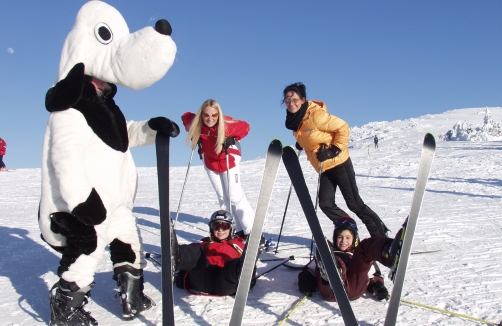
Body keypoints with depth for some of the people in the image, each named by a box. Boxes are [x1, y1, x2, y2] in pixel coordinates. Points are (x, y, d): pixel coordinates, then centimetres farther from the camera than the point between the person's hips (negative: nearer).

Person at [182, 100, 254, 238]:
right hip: (210, 163, 4)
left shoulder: (227, 124, -31)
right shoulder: (196, 124, -23)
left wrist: (232, 140, -23)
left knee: (235, 196, -7)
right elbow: (185, 117, 0)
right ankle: (239, 231, 20)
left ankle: (251, 230, 1)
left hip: (228, 161, -4)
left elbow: (245, 127, -13)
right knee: (223, 199, 9)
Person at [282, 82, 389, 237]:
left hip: (339, 163, -8)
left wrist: (335, 149, -20)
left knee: (354, 203, -2)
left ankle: (380, 235, 13)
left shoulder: (315, 114, -21)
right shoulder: (294, 120, 3)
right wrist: (300, 144, 5)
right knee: (326, 204, 0)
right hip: (324, 168, 8)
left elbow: (342, 127, -18)